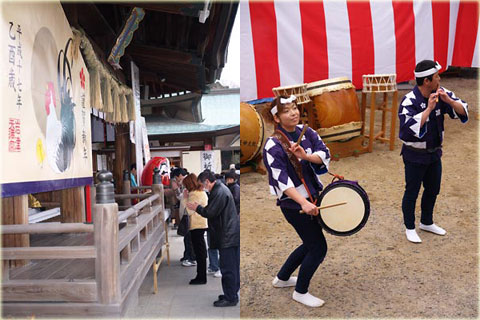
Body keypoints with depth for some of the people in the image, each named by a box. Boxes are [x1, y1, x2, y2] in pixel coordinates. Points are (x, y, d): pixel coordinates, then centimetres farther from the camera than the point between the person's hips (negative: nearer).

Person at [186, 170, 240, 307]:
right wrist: (200, 207, 10)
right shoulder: (220, 189, 14)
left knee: (227, 268, -2)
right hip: (232, 234, 11)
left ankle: (230, 298, 6)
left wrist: (197, 208, -2)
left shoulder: (219, 193, -19)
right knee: (233, 267, 16)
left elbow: (210, 213, -18)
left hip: (227, 236, -11)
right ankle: (232, 294, 27)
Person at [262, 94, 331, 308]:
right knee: (319, 248, 0)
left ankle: (282, 279, 40)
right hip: (294, 204, -8)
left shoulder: (305, 132, 2)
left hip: (312, 196, 8)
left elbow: (325, 154, -4)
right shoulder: (273, 146, -18)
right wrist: (304, 203, -34)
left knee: (311, 243, 20)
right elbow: (281, 180, -25)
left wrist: (306, 156, -24)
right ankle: (300, 292, 22)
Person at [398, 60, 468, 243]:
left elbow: (463, 112, -4)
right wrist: (429, 108, -36)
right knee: (412, 192, 6)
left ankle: (427, 222, 40)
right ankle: (410, 228, 24)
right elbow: (410, 128, -35)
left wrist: (449, 100, -22)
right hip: (415, 156, -7)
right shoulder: (410, 101, -24)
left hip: (434, 152, 7)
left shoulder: (441, 93, -4)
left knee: (433, 190, 19)